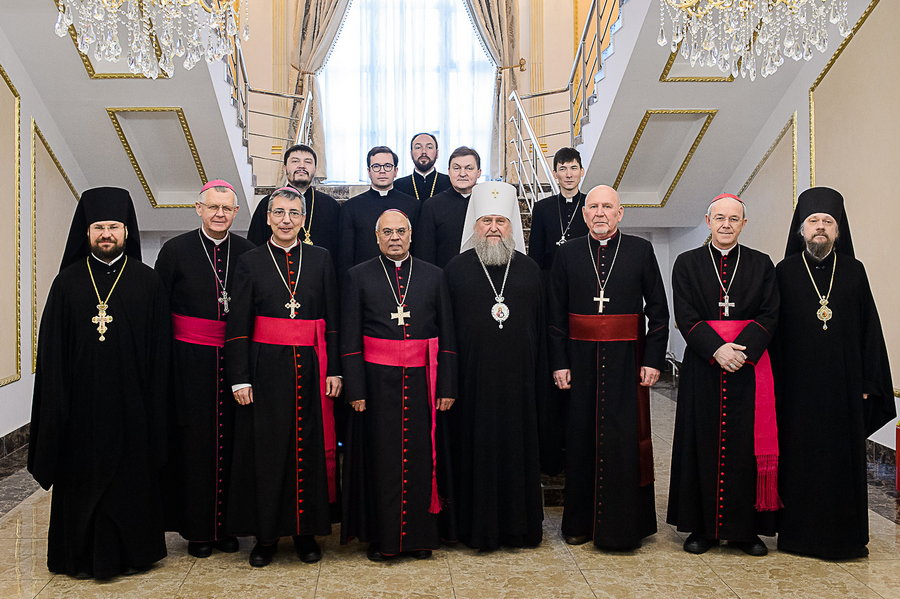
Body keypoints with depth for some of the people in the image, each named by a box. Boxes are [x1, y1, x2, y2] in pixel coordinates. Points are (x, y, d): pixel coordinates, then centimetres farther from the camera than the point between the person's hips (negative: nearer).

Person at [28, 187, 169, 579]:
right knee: (83, 474, 9)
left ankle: (132, 550, 23)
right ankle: (83, 553, 24)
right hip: (82, 400, 1)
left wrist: (155, 400, -5)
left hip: (130, 401, -1)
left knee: (131, 475, 7)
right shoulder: (68, 281, 4)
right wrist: (57, 403, -3)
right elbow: (52, 349, 2)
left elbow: (159, 348, 0)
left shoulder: (147, 281, 1)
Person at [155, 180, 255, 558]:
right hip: (190, 360, -1)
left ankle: (226, 525, 20)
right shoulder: (175, 250, 1)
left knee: (231, 441, 6)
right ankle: (197, 530, 18)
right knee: (194, 442, 5)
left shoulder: (248, 253, 4)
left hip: (235, 360, 2)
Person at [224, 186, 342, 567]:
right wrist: (240, 378, -6)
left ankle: (306, 531, 20)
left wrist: (334, 369, -1)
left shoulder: (321, 259, 6)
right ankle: (266, 535, 19)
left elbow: (332, 319, 5)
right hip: (266, 367, -1)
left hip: (310, 367, 1)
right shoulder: (250, 263, 3)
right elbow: (238, 325, 0)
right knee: (266, 448, 4)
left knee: (310, 446, 5)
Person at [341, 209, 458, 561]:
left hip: (421, 382, 1)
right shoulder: (359, 277, 3)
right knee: (381, 459, 5)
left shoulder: (434, 276, 7)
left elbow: (447, 336, 6)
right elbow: (350, 339, 0)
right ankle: (381, 537, 19)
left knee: (421, 457, 6)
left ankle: (420, 535, 21)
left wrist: (447, 387, 0)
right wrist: (355, 390, -7)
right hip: (377, 382, -1)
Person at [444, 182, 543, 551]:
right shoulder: (457, 268, 3)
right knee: (475, 447, 4)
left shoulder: (529, 269, 9)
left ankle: (519, 526, 22)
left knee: (518, 446, 8)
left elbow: (539, 326, 10)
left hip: (518, 377, 2)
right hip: (472, 377, -2)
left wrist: (537, 373, 5)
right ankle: (476, 526, 17)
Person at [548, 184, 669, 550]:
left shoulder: (641, 250, 3)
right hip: (581, 360, 1)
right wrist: (559, 363, -2)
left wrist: (653, 360, -4)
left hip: (626, 359, -1)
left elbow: (658, 310, 3)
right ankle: (580, 521, 20)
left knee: (624, 438, 0)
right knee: (582, 437, 6)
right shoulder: (567, 254, 5)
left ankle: (623, 526, 14)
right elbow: (557, 314, 5)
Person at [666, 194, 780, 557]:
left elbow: (769, 315, 1)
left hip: (749, 366, 1)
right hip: (702, 367, -1)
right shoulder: (687, 263, 6)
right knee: (703, 444, 3)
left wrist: (742, 350, -15)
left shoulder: (761, 265, 8)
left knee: (747, 445, 3)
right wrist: (717, 349, -16)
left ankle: (745, 528, 15)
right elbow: (685, 316, -3)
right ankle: (702, 527, 13)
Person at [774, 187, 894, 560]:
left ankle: (844, 534, 19)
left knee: (844, 457, 6)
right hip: (798, 385, -1)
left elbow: (869, 329, 6)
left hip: (843, 385, 1)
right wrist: (776, 384, -5)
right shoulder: (785, 272, 2)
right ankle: (798, 532, 15)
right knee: (800, 458, 4)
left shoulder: (853, 271, 6)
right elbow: (775, 332, 0)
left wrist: (868, 382, 0)